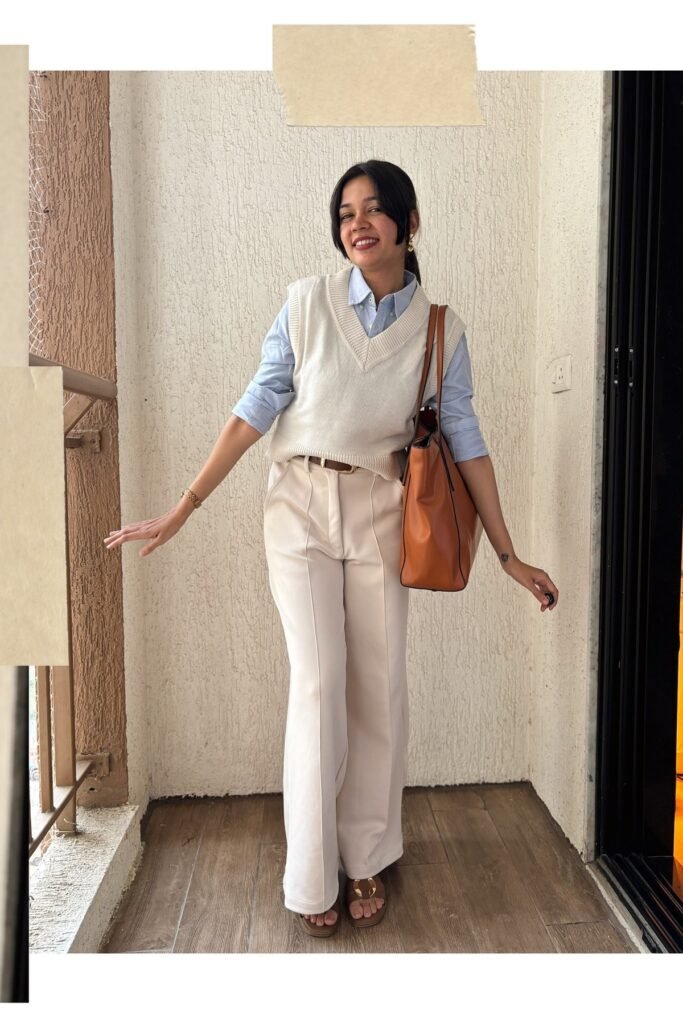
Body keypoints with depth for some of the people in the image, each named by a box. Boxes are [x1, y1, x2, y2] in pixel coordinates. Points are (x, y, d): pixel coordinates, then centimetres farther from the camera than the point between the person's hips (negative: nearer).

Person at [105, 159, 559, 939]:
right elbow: (257, 408, -1)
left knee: (379, 687, 4)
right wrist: (182, 510, -3)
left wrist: (509, 557, 1)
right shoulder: (306, 302, -2)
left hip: (380, 513, 2)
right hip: (300, 506, -1)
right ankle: (312, 879, 15)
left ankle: (367, 861, 26)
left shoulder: (440, 330, 2)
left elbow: (465, 441, 2)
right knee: (318, 686, -4)